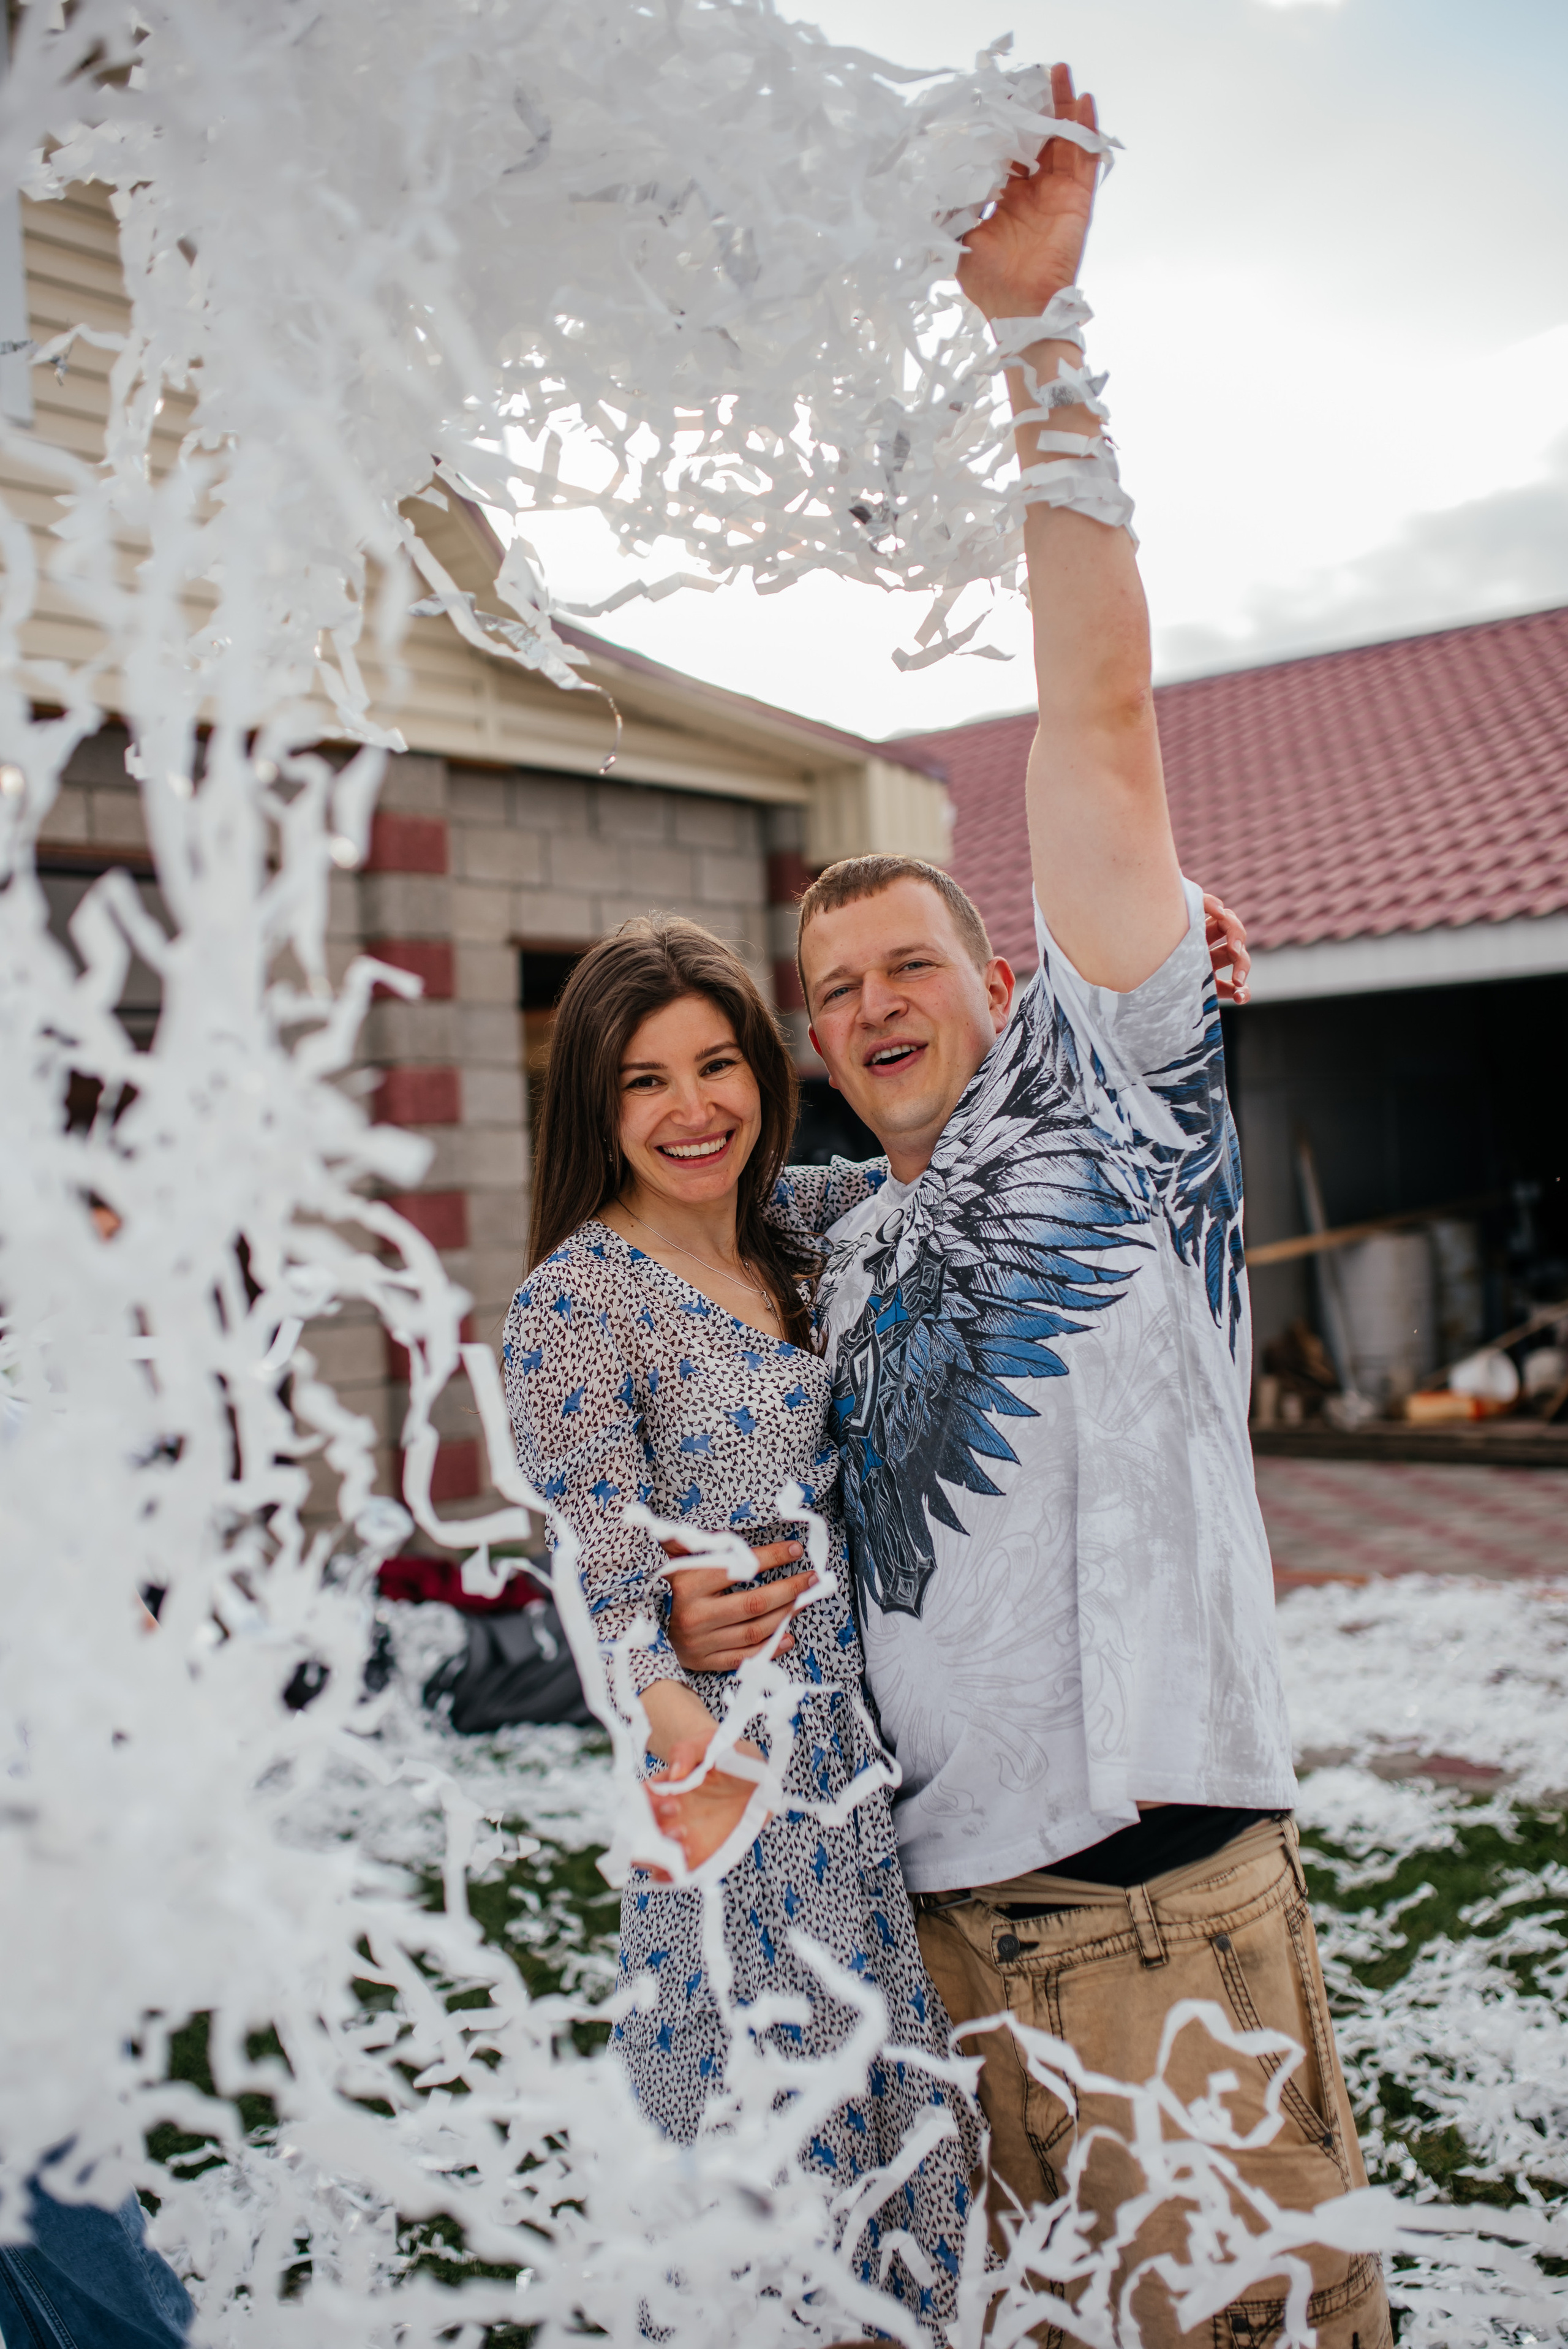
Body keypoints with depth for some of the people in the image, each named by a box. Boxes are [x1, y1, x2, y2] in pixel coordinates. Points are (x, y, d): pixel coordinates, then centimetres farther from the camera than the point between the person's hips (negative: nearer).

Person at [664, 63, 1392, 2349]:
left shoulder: (1110, 1086, -2)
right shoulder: (842, 1260, 15)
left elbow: (1100, 719, -11)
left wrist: (1038, 332, -15)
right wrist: (719, 1615, 5)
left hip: (1160, 1896, -5)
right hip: (937, 1904, 6)